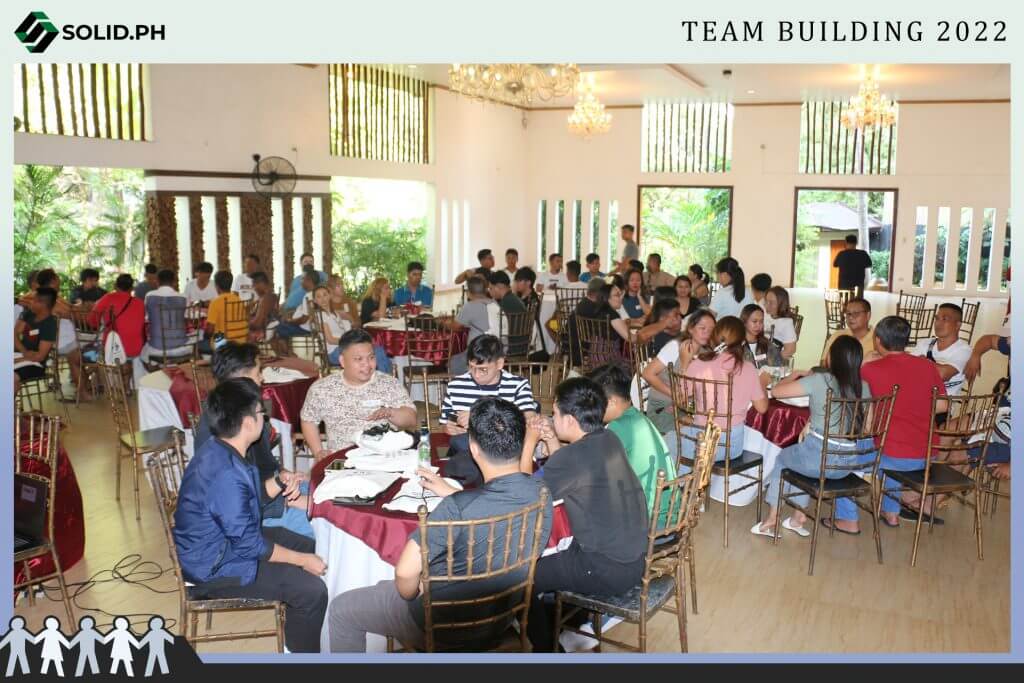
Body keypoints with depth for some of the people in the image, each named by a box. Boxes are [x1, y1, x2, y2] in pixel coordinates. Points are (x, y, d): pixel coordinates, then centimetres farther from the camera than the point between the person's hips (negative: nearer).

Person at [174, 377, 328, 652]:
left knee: (311, 548, 17)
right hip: (214, 568, -10)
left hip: (225, 541, 10)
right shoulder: (225, 474, -33)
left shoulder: (219, 451, -3)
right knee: (312, 591, -17)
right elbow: (249, 545, -26)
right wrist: (302, 560, -16)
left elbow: (246, 501, 15)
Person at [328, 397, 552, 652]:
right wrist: (448, 492, 10)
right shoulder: (540, 493, -15)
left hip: (448, 631, -6)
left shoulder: (457, 508, -34)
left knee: (341, 609, 17)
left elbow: (405, 572, -28)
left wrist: (410, 596, -7)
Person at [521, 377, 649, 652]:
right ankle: (551, 618, 40)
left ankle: (544, 646, 21)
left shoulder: (571, 457, -24)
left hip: (608, 571, -9)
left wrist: (530, 442, 0)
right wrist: (551, 441, 4)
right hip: (633, 557, 9)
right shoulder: (610, 441, 1)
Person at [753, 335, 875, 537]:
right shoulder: (863, 387, -3)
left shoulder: (819, 380, -17)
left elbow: (776, 391, -11)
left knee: (782, 457, 28)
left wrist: (796, 374, 6)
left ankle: (772, 519, 28)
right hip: (848, 463, 5)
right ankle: (798, 516, 37)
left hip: (819, 458, -4)